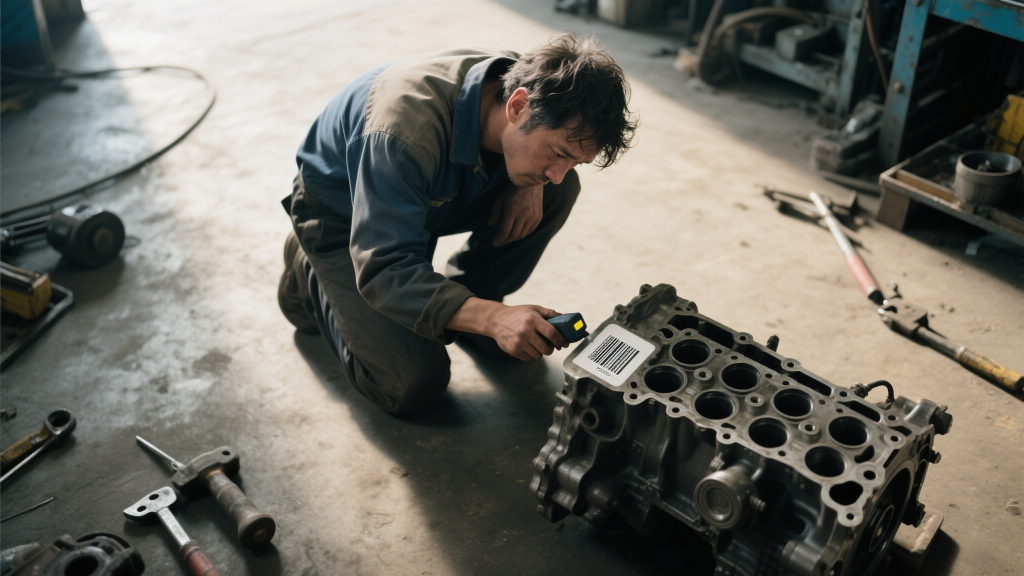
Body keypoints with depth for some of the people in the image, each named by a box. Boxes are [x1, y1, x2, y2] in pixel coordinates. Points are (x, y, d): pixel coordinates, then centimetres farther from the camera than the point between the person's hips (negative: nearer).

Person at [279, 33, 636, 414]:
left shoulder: (525, 79, -22)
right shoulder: (406, 128, -43)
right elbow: (383, 271, -40)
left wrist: (528, 184, -20)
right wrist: (492, 318, -51)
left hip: (435, 195, 6)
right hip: (342, 216, -6)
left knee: (558, 194, -15)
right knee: (415, 384, -16)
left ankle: (466, 297, 6)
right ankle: (310, 277, 9)